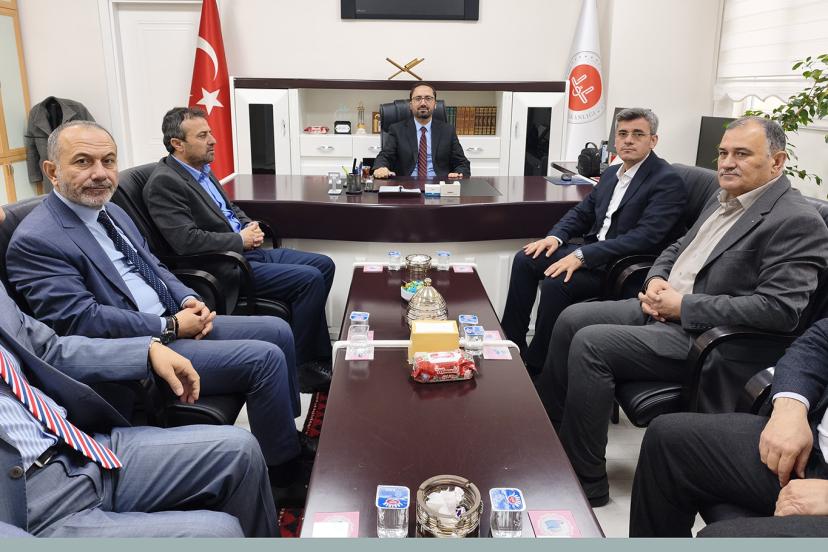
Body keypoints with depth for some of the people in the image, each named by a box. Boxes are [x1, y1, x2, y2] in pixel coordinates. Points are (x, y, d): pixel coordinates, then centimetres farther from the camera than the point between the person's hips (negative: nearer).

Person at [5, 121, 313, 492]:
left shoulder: (110, 212, 11)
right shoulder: (35, 241, -15)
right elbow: (80, 320, -22)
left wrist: (188, 300, -1)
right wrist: (171, 327, -18)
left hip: (173, 323, 9)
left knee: (277, 331, 4)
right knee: (265, 359, -18)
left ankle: (287, 436, 19)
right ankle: (286, 468, 2)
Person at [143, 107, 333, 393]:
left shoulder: (202, 169, 14)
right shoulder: (164, 182, -14)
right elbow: (187, 241, -23)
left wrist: (250, 227, 5)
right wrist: (241, 239, -14)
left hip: (245, 251, 10)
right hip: (221, 268, -10)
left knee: (324, 265, 5)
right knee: (310, 279, -20)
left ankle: (321, 357, 12)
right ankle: (303, 367, -5)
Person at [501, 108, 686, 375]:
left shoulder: (668, 181, -13)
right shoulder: (611, 173, 13)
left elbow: (645, 237, -24)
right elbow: (582, 212, 19)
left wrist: (582, 256, -28)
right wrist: (555, 236, -4)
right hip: (592, 251, 8)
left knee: (556, 283, -27)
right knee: (525, 259, -5)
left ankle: (535, 365, -10)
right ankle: (511, 342, 1)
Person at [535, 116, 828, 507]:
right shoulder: (723, 199, 13)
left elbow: (778, 309, -24)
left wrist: (683, 306, -21)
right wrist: (656, 279, 0)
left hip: (704, 338, -9)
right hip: (664, 308, 9)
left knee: (589, 344, -22)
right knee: (571, 320, 0)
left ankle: (585, 482, -8)